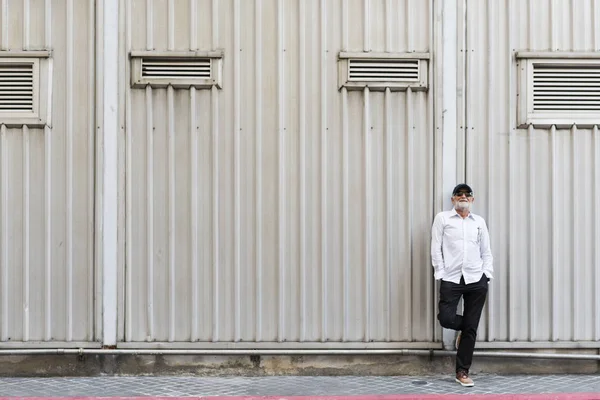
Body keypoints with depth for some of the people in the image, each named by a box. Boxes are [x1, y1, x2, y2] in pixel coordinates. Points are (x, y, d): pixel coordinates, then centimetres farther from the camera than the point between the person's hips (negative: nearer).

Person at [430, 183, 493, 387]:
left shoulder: (479, 221, 13)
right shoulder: (442, 219, 5)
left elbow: (486, 252, 13)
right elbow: (436, 249, 1)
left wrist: (486, 275, 1)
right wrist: (441, 275, -6)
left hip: (476, 280, 2)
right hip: (451, 279, -2)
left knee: (471, 329, 2)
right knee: (446, 319, -12)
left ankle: (462, 372, 13)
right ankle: (463, 328, 24)